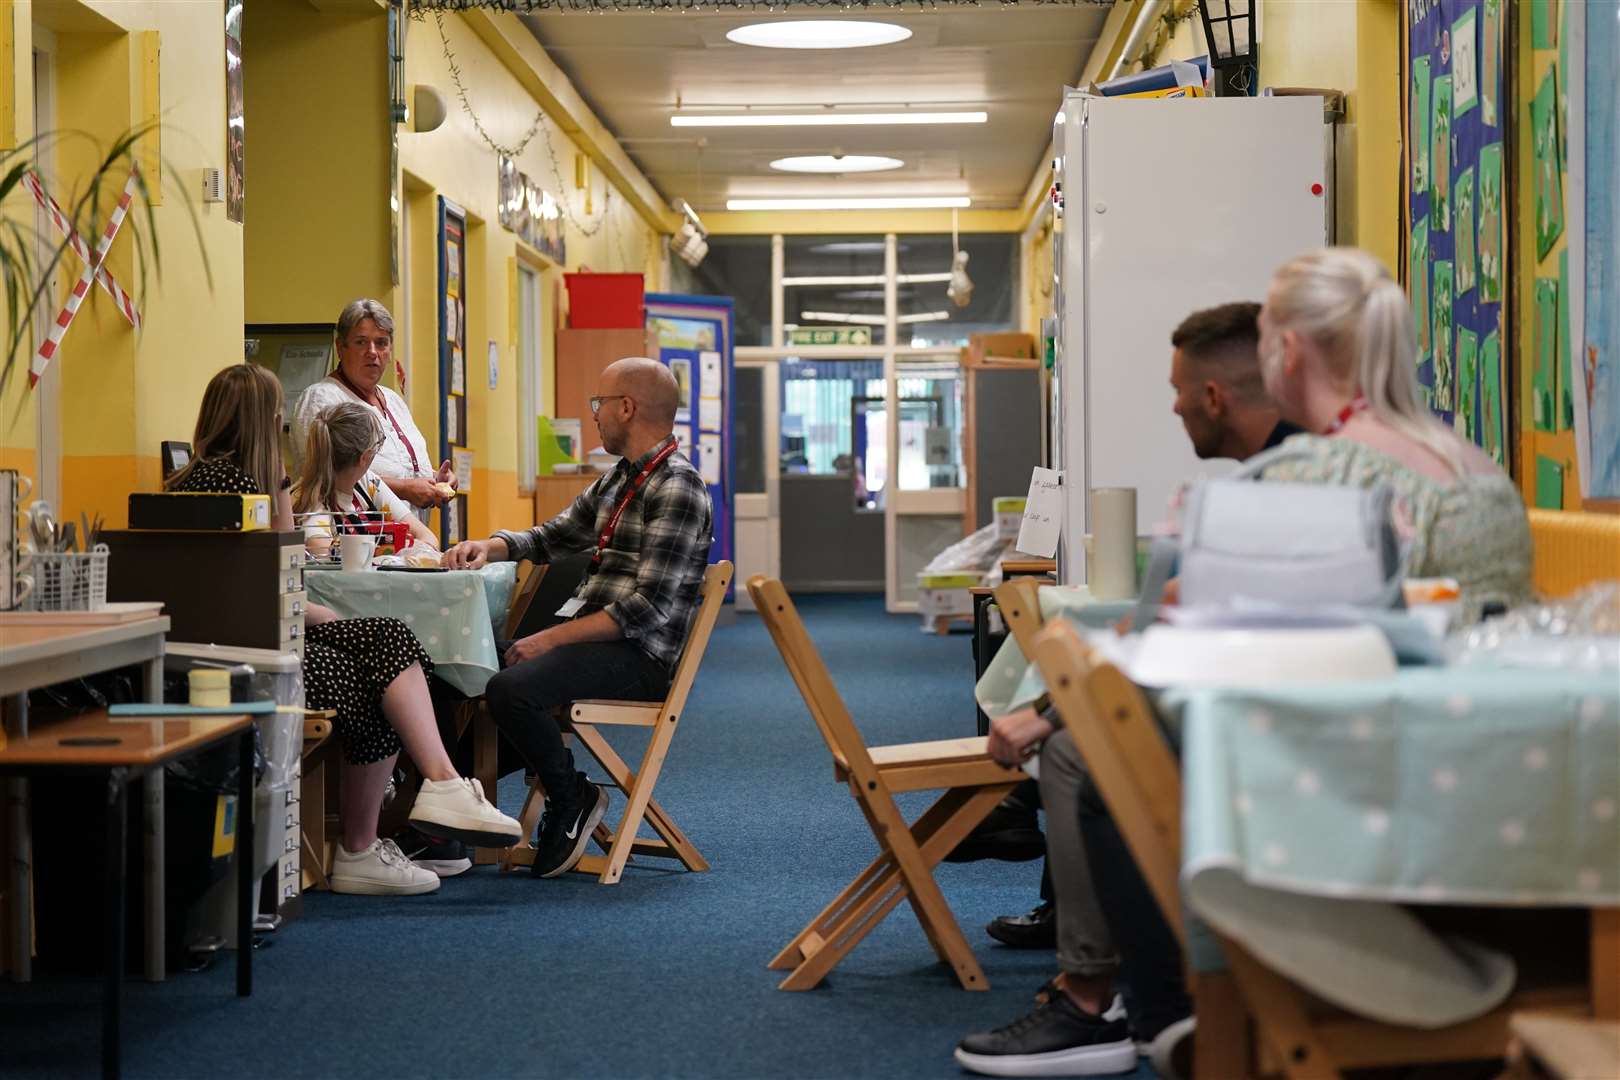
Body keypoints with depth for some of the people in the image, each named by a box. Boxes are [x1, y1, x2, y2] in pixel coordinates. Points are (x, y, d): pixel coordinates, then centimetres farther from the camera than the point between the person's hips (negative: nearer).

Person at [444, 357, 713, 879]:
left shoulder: (677, 489, -14)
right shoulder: (618, 479, 16)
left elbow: (648, 607, -21)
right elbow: (552, 537, 26)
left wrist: (551, 638, -20)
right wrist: (490, 545, 5)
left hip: (637, 656, -10)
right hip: (585, 635, 10)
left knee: (511, 690, -30)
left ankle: (572, 801, -8)